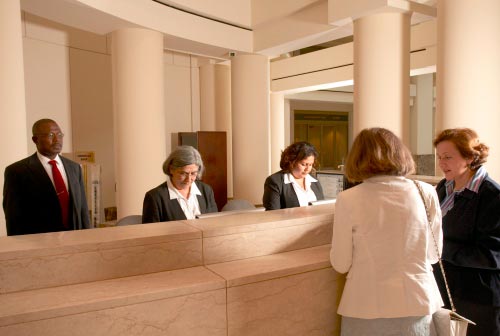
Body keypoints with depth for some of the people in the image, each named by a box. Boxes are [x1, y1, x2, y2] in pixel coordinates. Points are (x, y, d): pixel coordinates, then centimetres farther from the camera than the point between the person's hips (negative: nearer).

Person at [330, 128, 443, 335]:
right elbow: (433, 254, 5)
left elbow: (340, 264, -6)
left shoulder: (348, 199, -13)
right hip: (417, 304, 2)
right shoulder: (426, 193, -6)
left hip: (368, 309, -2)